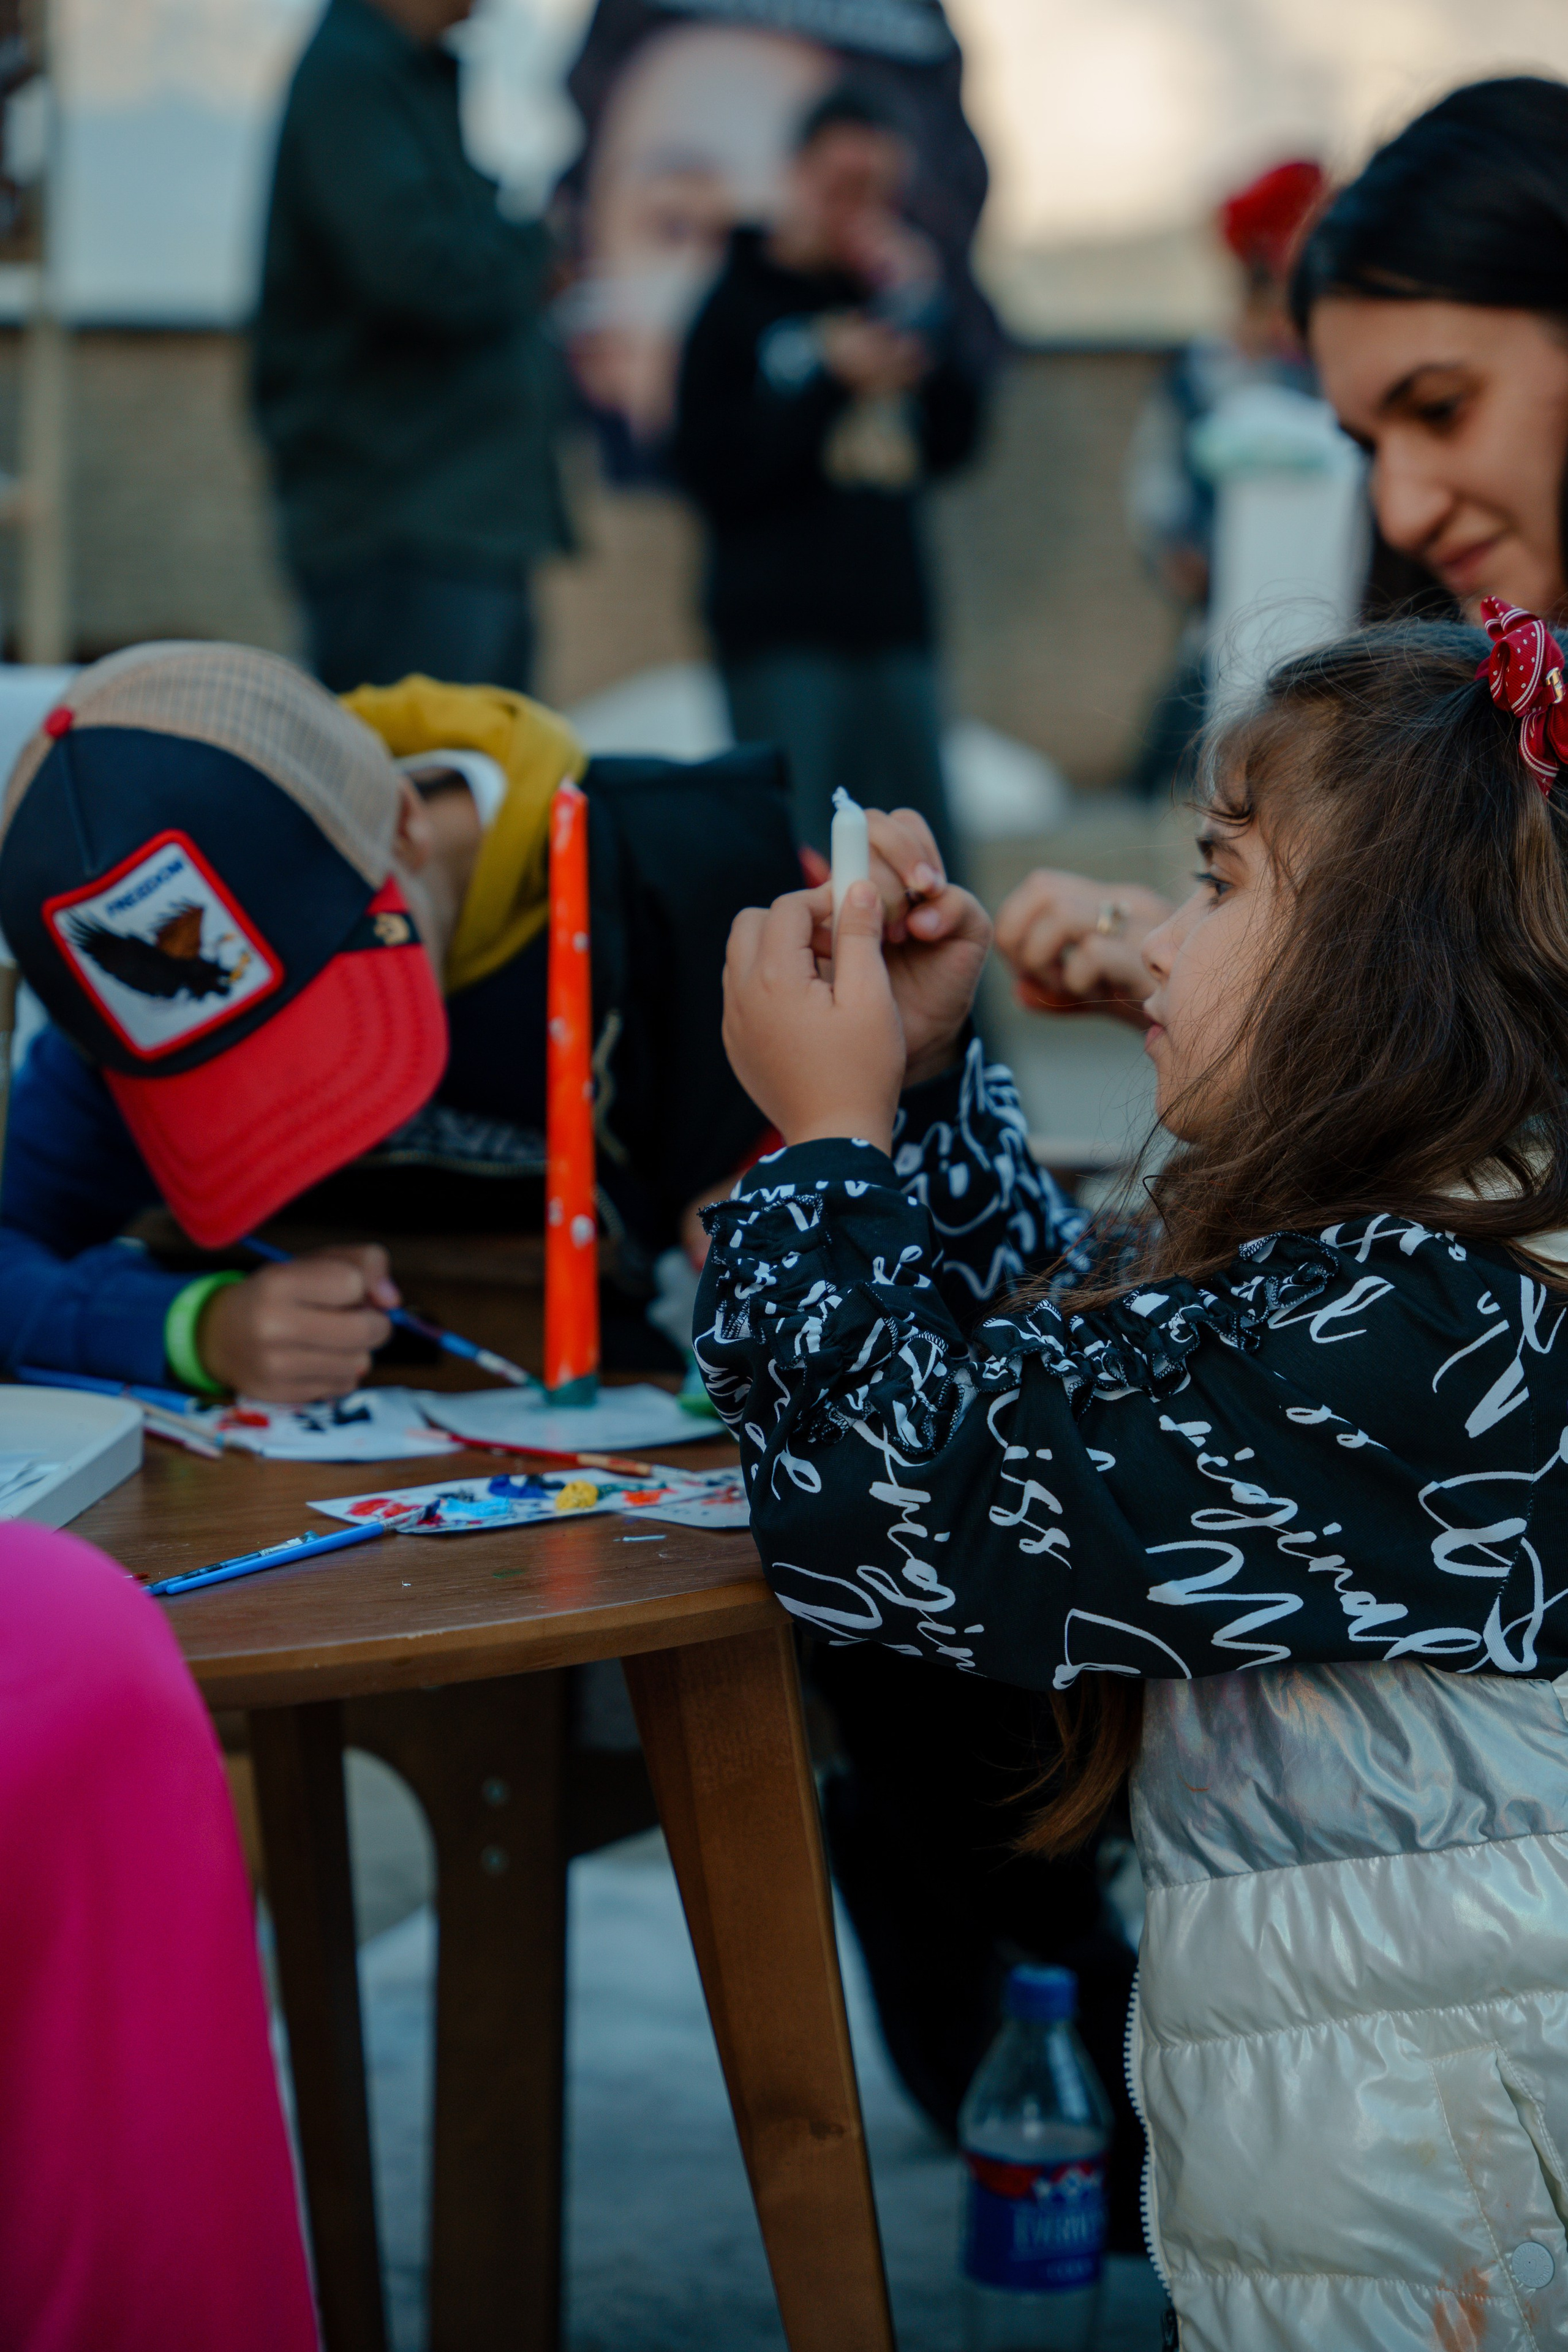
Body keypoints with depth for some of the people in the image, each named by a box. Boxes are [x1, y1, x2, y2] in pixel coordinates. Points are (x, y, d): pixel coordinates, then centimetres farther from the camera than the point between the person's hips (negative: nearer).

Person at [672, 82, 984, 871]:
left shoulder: (890, 295, 16)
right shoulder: (740, 307, 2)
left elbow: (954, 444, 9)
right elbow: (714, 471, -10)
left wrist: (924, 314, -2)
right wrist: (831, 383, -15)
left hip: (893, 619, 5)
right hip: (783, 630, -5)